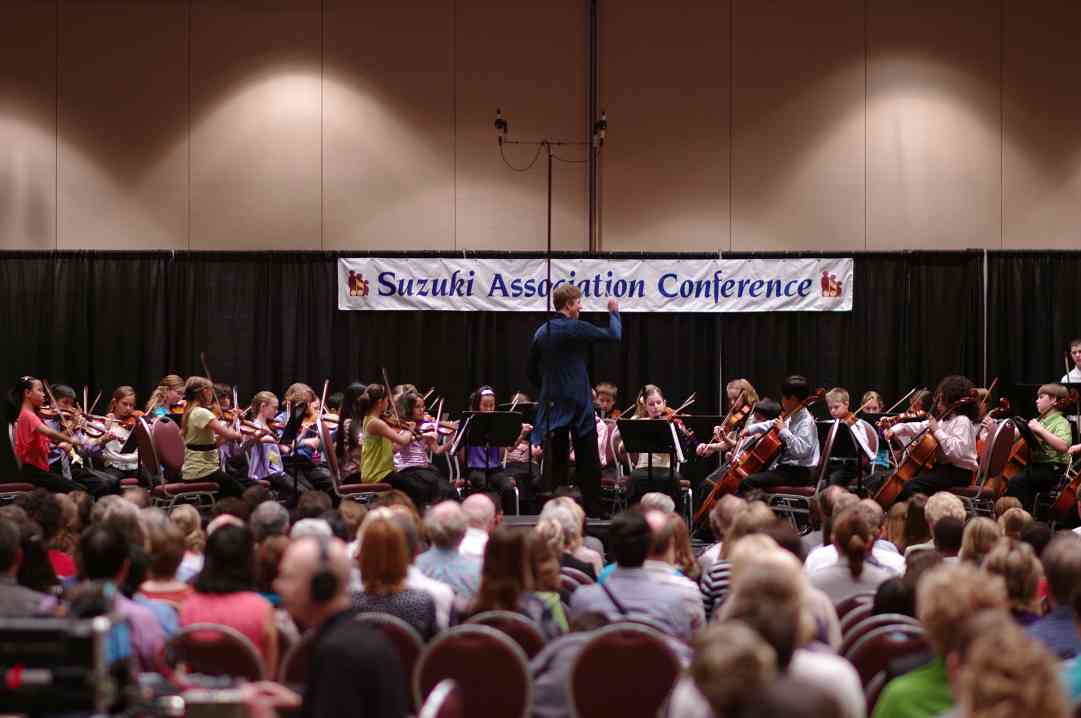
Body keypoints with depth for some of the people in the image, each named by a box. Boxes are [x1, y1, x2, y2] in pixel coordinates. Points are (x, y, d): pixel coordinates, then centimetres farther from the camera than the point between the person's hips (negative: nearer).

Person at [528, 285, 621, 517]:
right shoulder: (576, 328, -12)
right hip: (578, 405, -5)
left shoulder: (541, 332, 8)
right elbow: (614, 335, -4)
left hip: (553, 405, 5)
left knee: (556, 463, 7)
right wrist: (614, 312, 12)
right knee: (588, 464, 2)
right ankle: (592, 512, 3)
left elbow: (533, 372, 14)